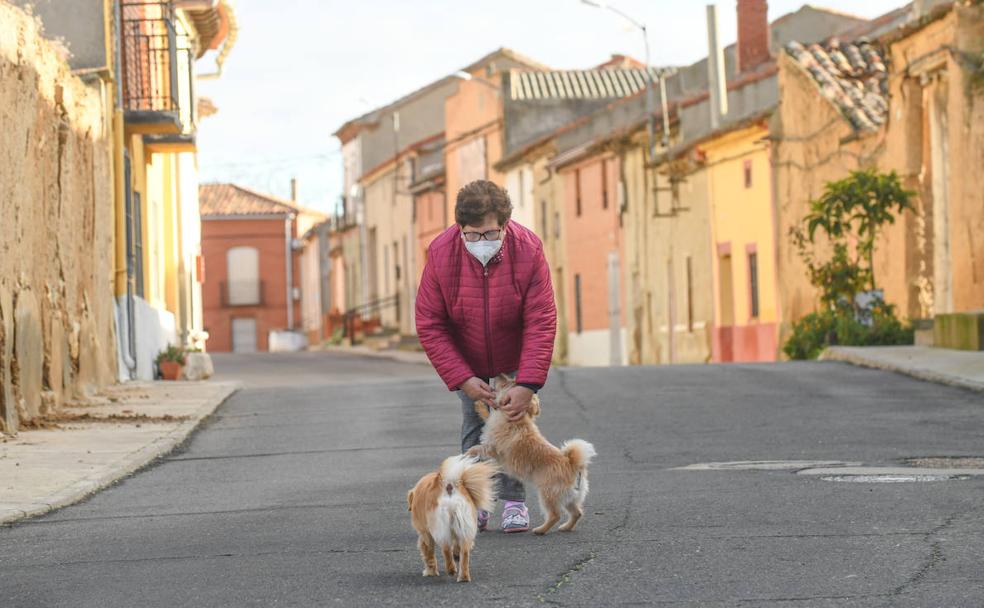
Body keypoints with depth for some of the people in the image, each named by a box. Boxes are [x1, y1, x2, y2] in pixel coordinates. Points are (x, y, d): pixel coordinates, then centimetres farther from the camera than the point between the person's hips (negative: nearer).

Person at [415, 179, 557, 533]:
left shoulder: (528, 250, -29)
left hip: (514, 359, 0)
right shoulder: (441, 254, -27)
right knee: (473, 428, -2)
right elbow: (429, 325, -20)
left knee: (513, 423, -5)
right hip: (468, 362, 1)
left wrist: (527, 384, -32)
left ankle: (514, 502, 2)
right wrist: (463, 379, -25)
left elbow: (541, 323, -26)